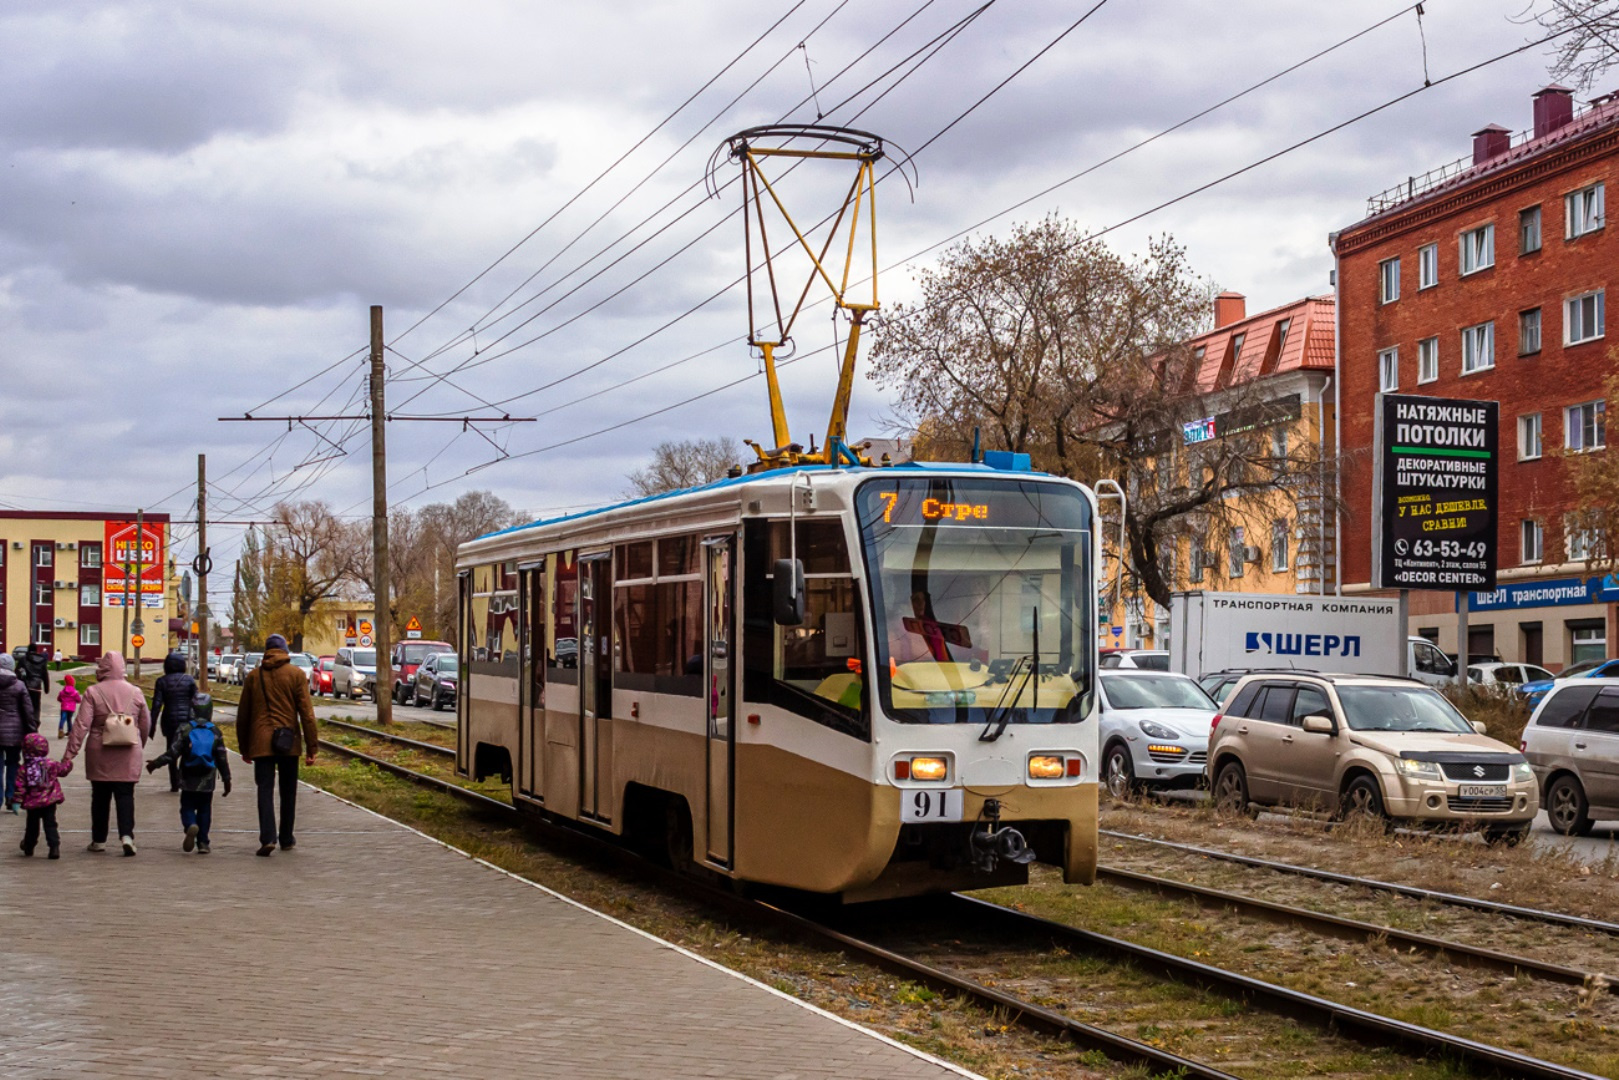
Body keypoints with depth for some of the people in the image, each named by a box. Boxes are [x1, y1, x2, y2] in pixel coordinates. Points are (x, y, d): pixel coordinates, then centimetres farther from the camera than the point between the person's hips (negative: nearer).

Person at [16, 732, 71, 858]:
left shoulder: (24, 769, -9)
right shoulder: (52, 765, -6)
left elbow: (20, 786, -8)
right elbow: (63, 769, 10)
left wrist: (19, 799, 0)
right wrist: (67, 763, 31)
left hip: (32, 804, 0)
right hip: (50, 801, 0)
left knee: (32, 825, 17)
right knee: (50, 825, 3)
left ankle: (29, 847, 33)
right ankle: (54, 847, -10)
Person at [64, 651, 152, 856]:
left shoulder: (93, 692, -6)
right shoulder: (135, 692, 1)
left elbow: (81, 724, -11)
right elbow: (146, 724, 10)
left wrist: (71, 751, -9)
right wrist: (139, 747, 26)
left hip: (99, 754, -1)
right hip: (128, 755, 1)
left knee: (100, 796, 11)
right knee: (125, 795, 2)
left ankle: (99, 840, 18)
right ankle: (126, 835, -16)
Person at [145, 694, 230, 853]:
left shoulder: (184, 729, -6)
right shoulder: (215, 732, 1)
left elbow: (173, 752, -11)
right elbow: (222, 758, 3)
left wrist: (156, 763, 0)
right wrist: (227, 779, 11)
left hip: (188, 782, -2)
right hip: (207, 783, 2)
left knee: (187, 808, 6)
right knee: (204, 810, 11)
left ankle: (190, 825, -26)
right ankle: (202, 842, 6)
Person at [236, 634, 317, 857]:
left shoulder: (253, 676, 7)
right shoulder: (296, 674, 1)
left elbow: (243, 715, 11)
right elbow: (307, 713, -4)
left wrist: (244, 748, 20)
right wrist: (311, 747, -2)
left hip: (261, 743, 1)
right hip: (289, 744, -1)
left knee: (265, 790, -1)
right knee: (288, 792, 12)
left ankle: (267, 837, -18)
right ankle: (287, 839, 20)